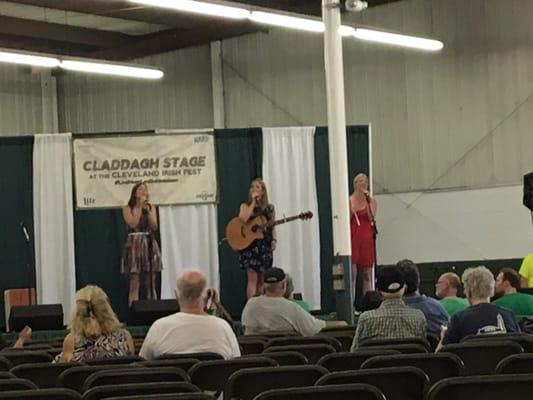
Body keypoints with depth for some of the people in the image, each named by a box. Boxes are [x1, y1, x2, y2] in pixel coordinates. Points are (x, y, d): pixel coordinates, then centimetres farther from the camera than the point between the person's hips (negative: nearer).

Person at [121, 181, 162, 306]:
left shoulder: (151, 207, 9)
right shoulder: (127, 208, 0)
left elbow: (154, 226, -1)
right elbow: (133, 224, -14)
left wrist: (147, 210, -10)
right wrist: (140, 207, -11)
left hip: (150, 244, 3)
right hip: (134, 244, -3)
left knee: (151, 282, 4)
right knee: (134, 282, -6)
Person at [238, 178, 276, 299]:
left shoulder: (270, 208, 11)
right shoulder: (245, 206, 1)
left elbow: (272, 227, 16)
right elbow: (243, 219, -20)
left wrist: (273, 240, -2)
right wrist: (253, 202, -14)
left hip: (265, 247, 4)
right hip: (250, 245, -4)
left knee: (262, 280, 6)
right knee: (252, 278, -11)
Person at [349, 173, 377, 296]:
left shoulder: (372, 201, 6)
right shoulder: (349, 201, 3)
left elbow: (371, 218, -10)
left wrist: (367, 200, -14)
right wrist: (351, 211, -13)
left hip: (367, 238, 2)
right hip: (353, 238, -2)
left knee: (367, 274, 5)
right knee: (352, 273, -8)